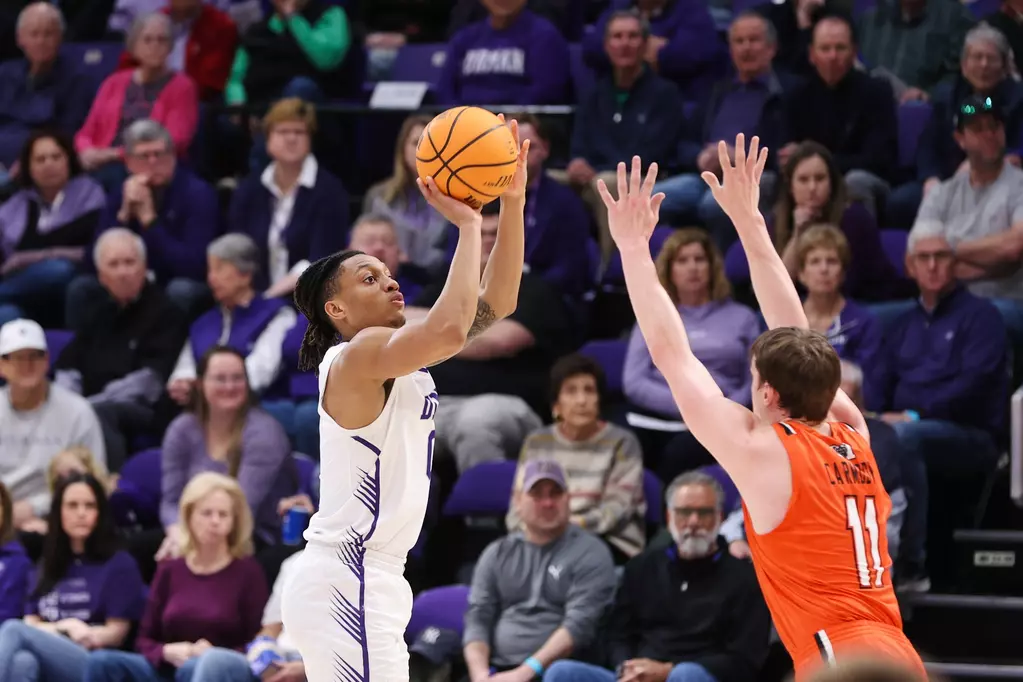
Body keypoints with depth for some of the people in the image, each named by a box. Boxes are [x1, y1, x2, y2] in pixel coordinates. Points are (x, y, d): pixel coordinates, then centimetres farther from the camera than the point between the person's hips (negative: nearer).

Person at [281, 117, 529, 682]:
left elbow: (496, 302, 13)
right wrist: (467, 224, -20)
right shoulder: (356, 357, -12)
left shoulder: (395, 359, 15)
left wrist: (512, 202, 2)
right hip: (347, 585, -10)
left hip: (371, 584, 10)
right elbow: (451, 328, -30)